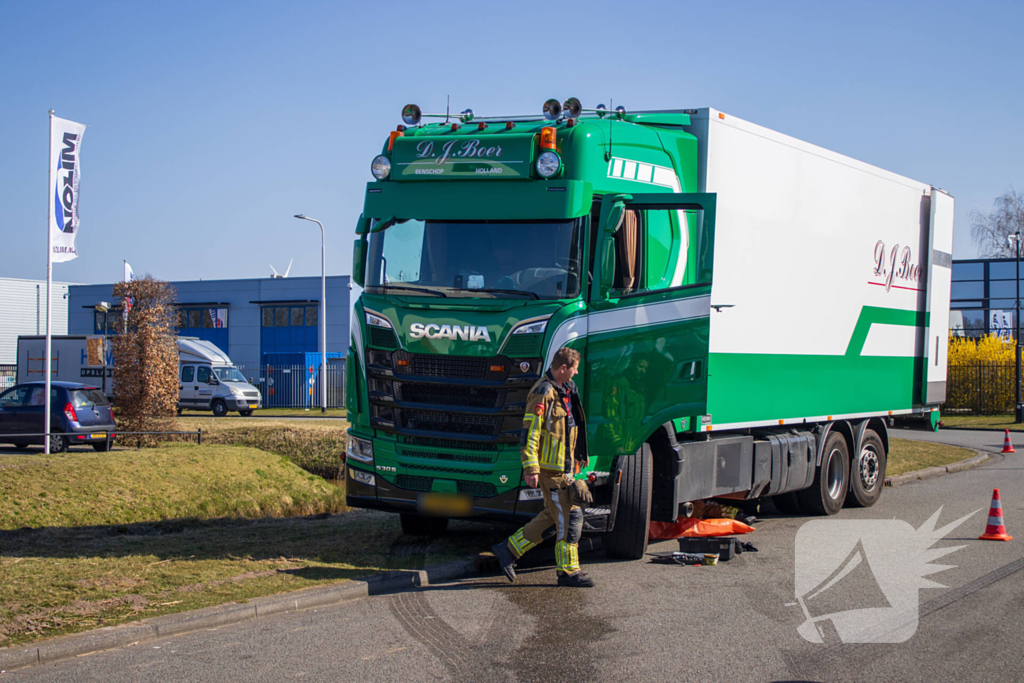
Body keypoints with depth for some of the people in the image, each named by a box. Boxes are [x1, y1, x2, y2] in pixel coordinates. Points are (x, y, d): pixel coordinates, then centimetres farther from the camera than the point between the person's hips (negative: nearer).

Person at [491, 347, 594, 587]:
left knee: (552, 516, 13)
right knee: (569, 517, -5)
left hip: (565, 466, 10)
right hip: (551, 468, -10)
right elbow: (530, 432, -20)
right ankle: (568, 571, 5)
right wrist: (531, 468, -23)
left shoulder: (566, 389, 13)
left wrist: (580, 457, 28)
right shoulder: (543, 393, -17)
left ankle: (509, 550, 21)